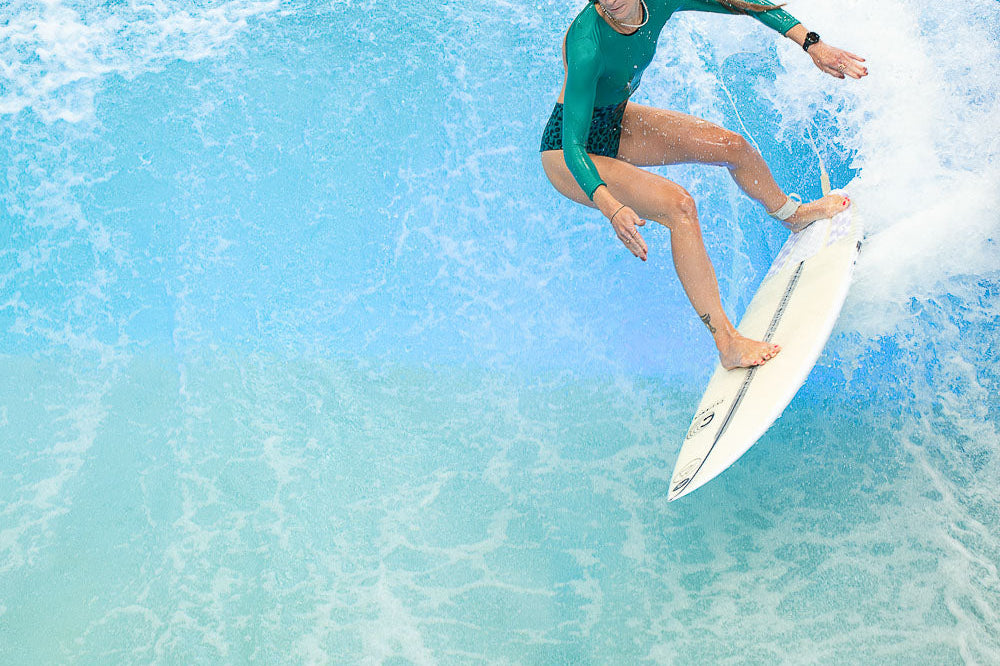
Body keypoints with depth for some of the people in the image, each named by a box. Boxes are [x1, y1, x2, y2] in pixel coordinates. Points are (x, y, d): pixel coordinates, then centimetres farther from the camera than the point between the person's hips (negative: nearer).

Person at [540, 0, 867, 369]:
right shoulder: (587, 42, -36)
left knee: (731, 146, 9)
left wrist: (812, 44, -10)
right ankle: (726, 343, -21)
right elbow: (573, 144, -39)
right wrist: (611, 209, -53)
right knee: (678, 206, -25)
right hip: (569, 149, -7)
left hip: (617, 122, 7)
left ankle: (793, 215, 43)